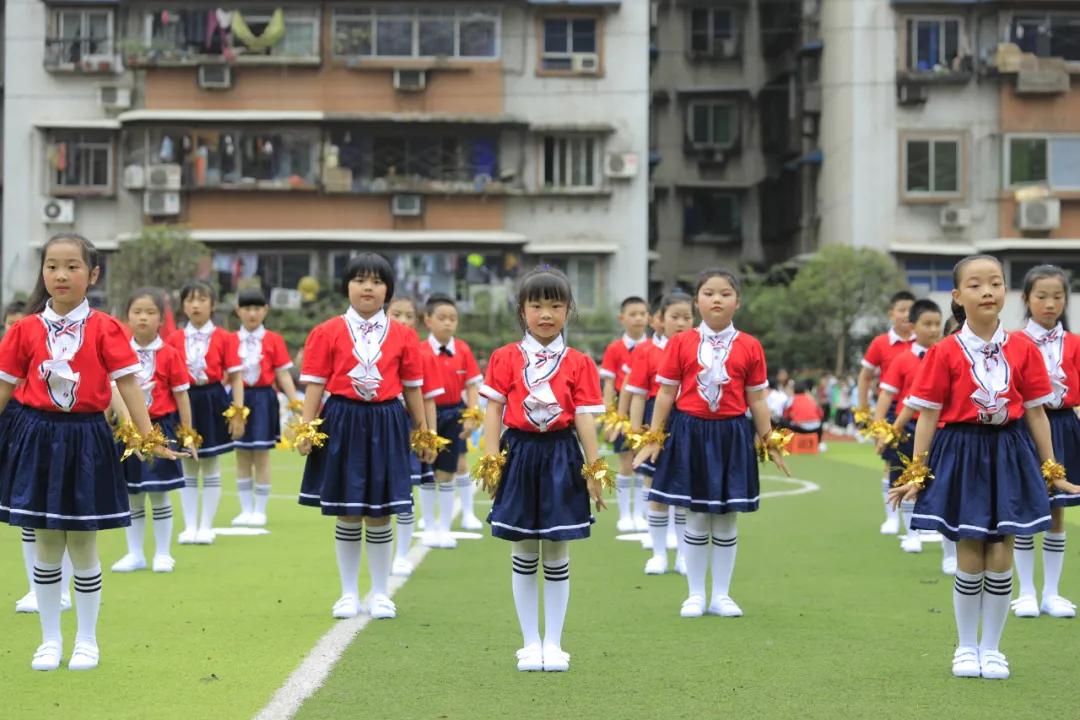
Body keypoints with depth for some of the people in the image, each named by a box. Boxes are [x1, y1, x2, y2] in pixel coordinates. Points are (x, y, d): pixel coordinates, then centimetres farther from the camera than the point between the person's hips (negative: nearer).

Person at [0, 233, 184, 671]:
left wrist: (149, 437, -11)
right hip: (36, 438, 1)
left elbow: (128, 383, -5)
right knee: (46, 547, 8)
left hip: (86, 440, -1)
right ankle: (50, 640, 19)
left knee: (83, 547, 5)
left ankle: (86, 641, 18)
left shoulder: (104, 329, -3)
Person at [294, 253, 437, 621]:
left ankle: (380, 593, 17)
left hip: (386, 426, 1)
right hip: (341, 423, -1)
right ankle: (348, 593, 17)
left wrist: (423, 434, 10)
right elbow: (315, 384, 0)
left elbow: (413, 388, 9)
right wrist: (306, 428, -7)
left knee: (379, 516, 5)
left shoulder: (403, 335, 4)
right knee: (347, 517, 6)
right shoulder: (327, 333, 0)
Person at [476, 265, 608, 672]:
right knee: (523, 556, 6)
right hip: (519, 454, 0)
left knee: (557, 557, 4)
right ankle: (531, 643, 15)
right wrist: (491, 460, -9)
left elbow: (584, 418, 0)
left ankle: (553, 644, 13)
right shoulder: (505, 359, 2)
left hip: (562, 458, 0)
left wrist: (594, 470, -3)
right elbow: (494, 411, 0)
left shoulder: (578, 364, 2)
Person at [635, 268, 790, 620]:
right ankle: (695, 595, 15)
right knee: (695, 521, 5)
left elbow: (756, 400, 6)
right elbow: (666, 393, 2)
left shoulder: (750, 347, 2)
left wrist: (769, 441, 5)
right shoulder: (681, 343, 0)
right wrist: (654, 439, 1)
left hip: (732, 435, 1)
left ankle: (722, 595, 17)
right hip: (690, 433, -1)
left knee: (726, 521, 6)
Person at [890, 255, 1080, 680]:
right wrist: (916, 474, -3)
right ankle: (966, 647, 18)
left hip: (1009, 455, 2)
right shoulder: (945, 353, -5)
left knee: (1000, 557, 3)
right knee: (969, 558, 2)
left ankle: (991, 648, 17)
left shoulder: (1022, 350, 1)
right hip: (961, 455, -2)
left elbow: (1036, 412, 6)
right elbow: (928, 416, -3)